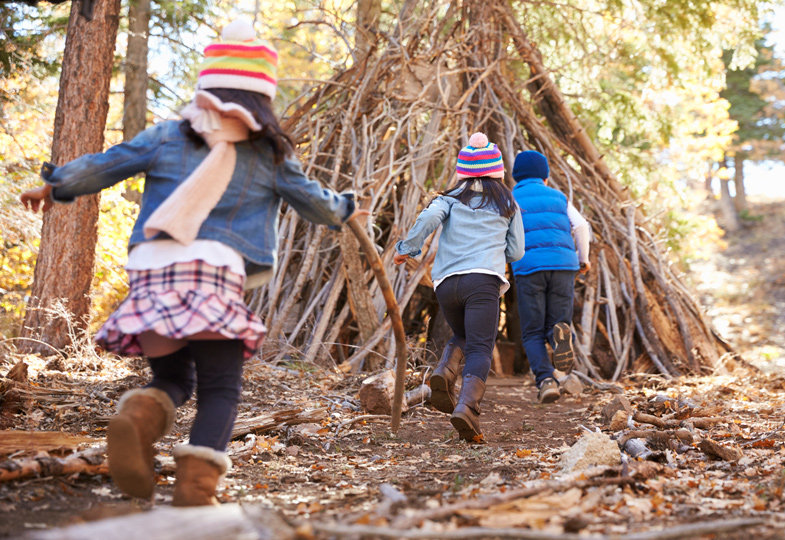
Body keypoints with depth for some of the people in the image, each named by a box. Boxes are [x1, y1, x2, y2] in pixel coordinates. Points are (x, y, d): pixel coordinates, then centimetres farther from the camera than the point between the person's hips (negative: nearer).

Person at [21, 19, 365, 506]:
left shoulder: (166, 137, 15)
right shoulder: (270, 154, 12)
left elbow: (100, 167, 20)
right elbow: (313, 202, 24)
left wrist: (55, 187, 38)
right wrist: (345, 210, 45)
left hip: (151, 269, 3)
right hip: (217, 270, -3)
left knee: (173, 378, 18)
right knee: (220, 389, 5)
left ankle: (138, 416, -15)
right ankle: (196, 488, -13)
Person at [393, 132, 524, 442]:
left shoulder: (451, 198, 16)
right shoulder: (508, 204, 19)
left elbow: (429, 218, -6)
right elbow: (516, 252, 20)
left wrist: (407, 248, 3)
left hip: (446, 282, 2)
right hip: (484, 280, -2)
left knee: (461, 337, 25)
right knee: (480, 350, -9)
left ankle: (444, 373, -5)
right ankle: (466, 407, -33)